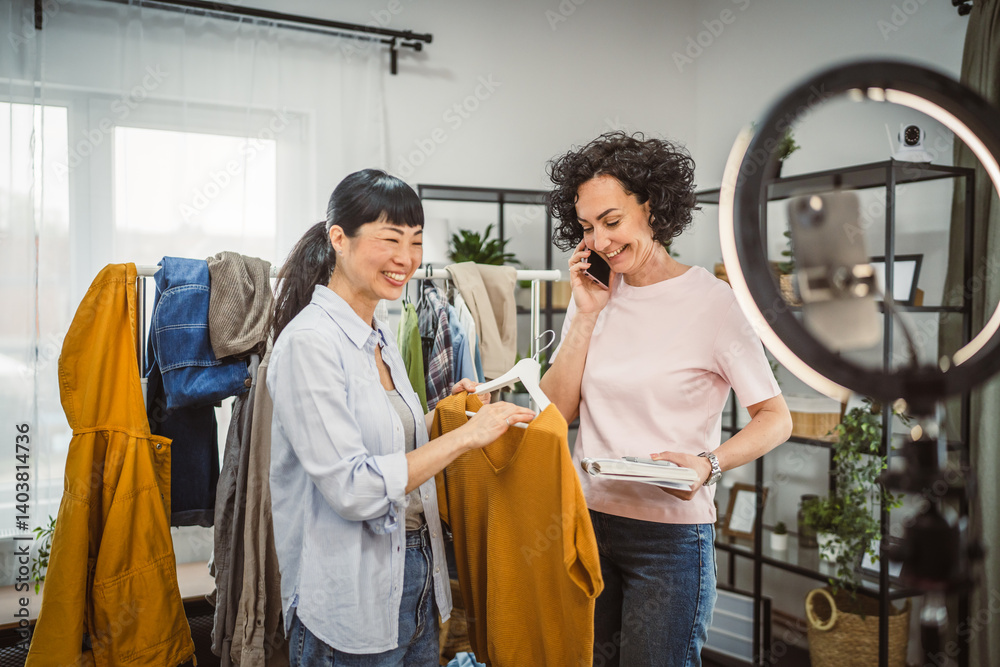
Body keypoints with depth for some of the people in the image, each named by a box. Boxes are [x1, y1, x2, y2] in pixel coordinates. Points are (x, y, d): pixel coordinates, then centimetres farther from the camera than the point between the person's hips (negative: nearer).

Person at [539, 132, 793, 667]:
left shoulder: (709, 301, -10)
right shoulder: (592, 296, 5)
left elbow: (775, 417, -6)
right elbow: (557, 411, 1)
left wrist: (708, 464, -23)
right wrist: (587, 314, -6)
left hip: (669, 534, -4)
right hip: (587, 519, 5)